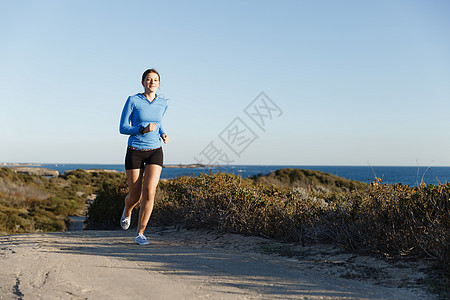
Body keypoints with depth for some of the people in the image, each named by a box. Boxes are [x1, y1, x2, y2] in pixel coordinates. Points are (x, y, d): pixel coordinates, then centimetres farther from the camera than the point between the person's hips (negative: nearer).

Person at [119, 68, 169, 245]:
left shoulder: (163, 103, 5)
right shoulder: (132, 101, -6)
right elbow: (122, 128, -7)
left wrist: (162, 134, 3)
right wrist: (143, 130, -23)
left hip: (155, 152, 2)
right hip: (135, 152, -2)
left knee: (149, 192, -17)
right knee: (135, 196, 5)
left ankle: (140, 234, -5)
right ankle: (127, 210, 44)